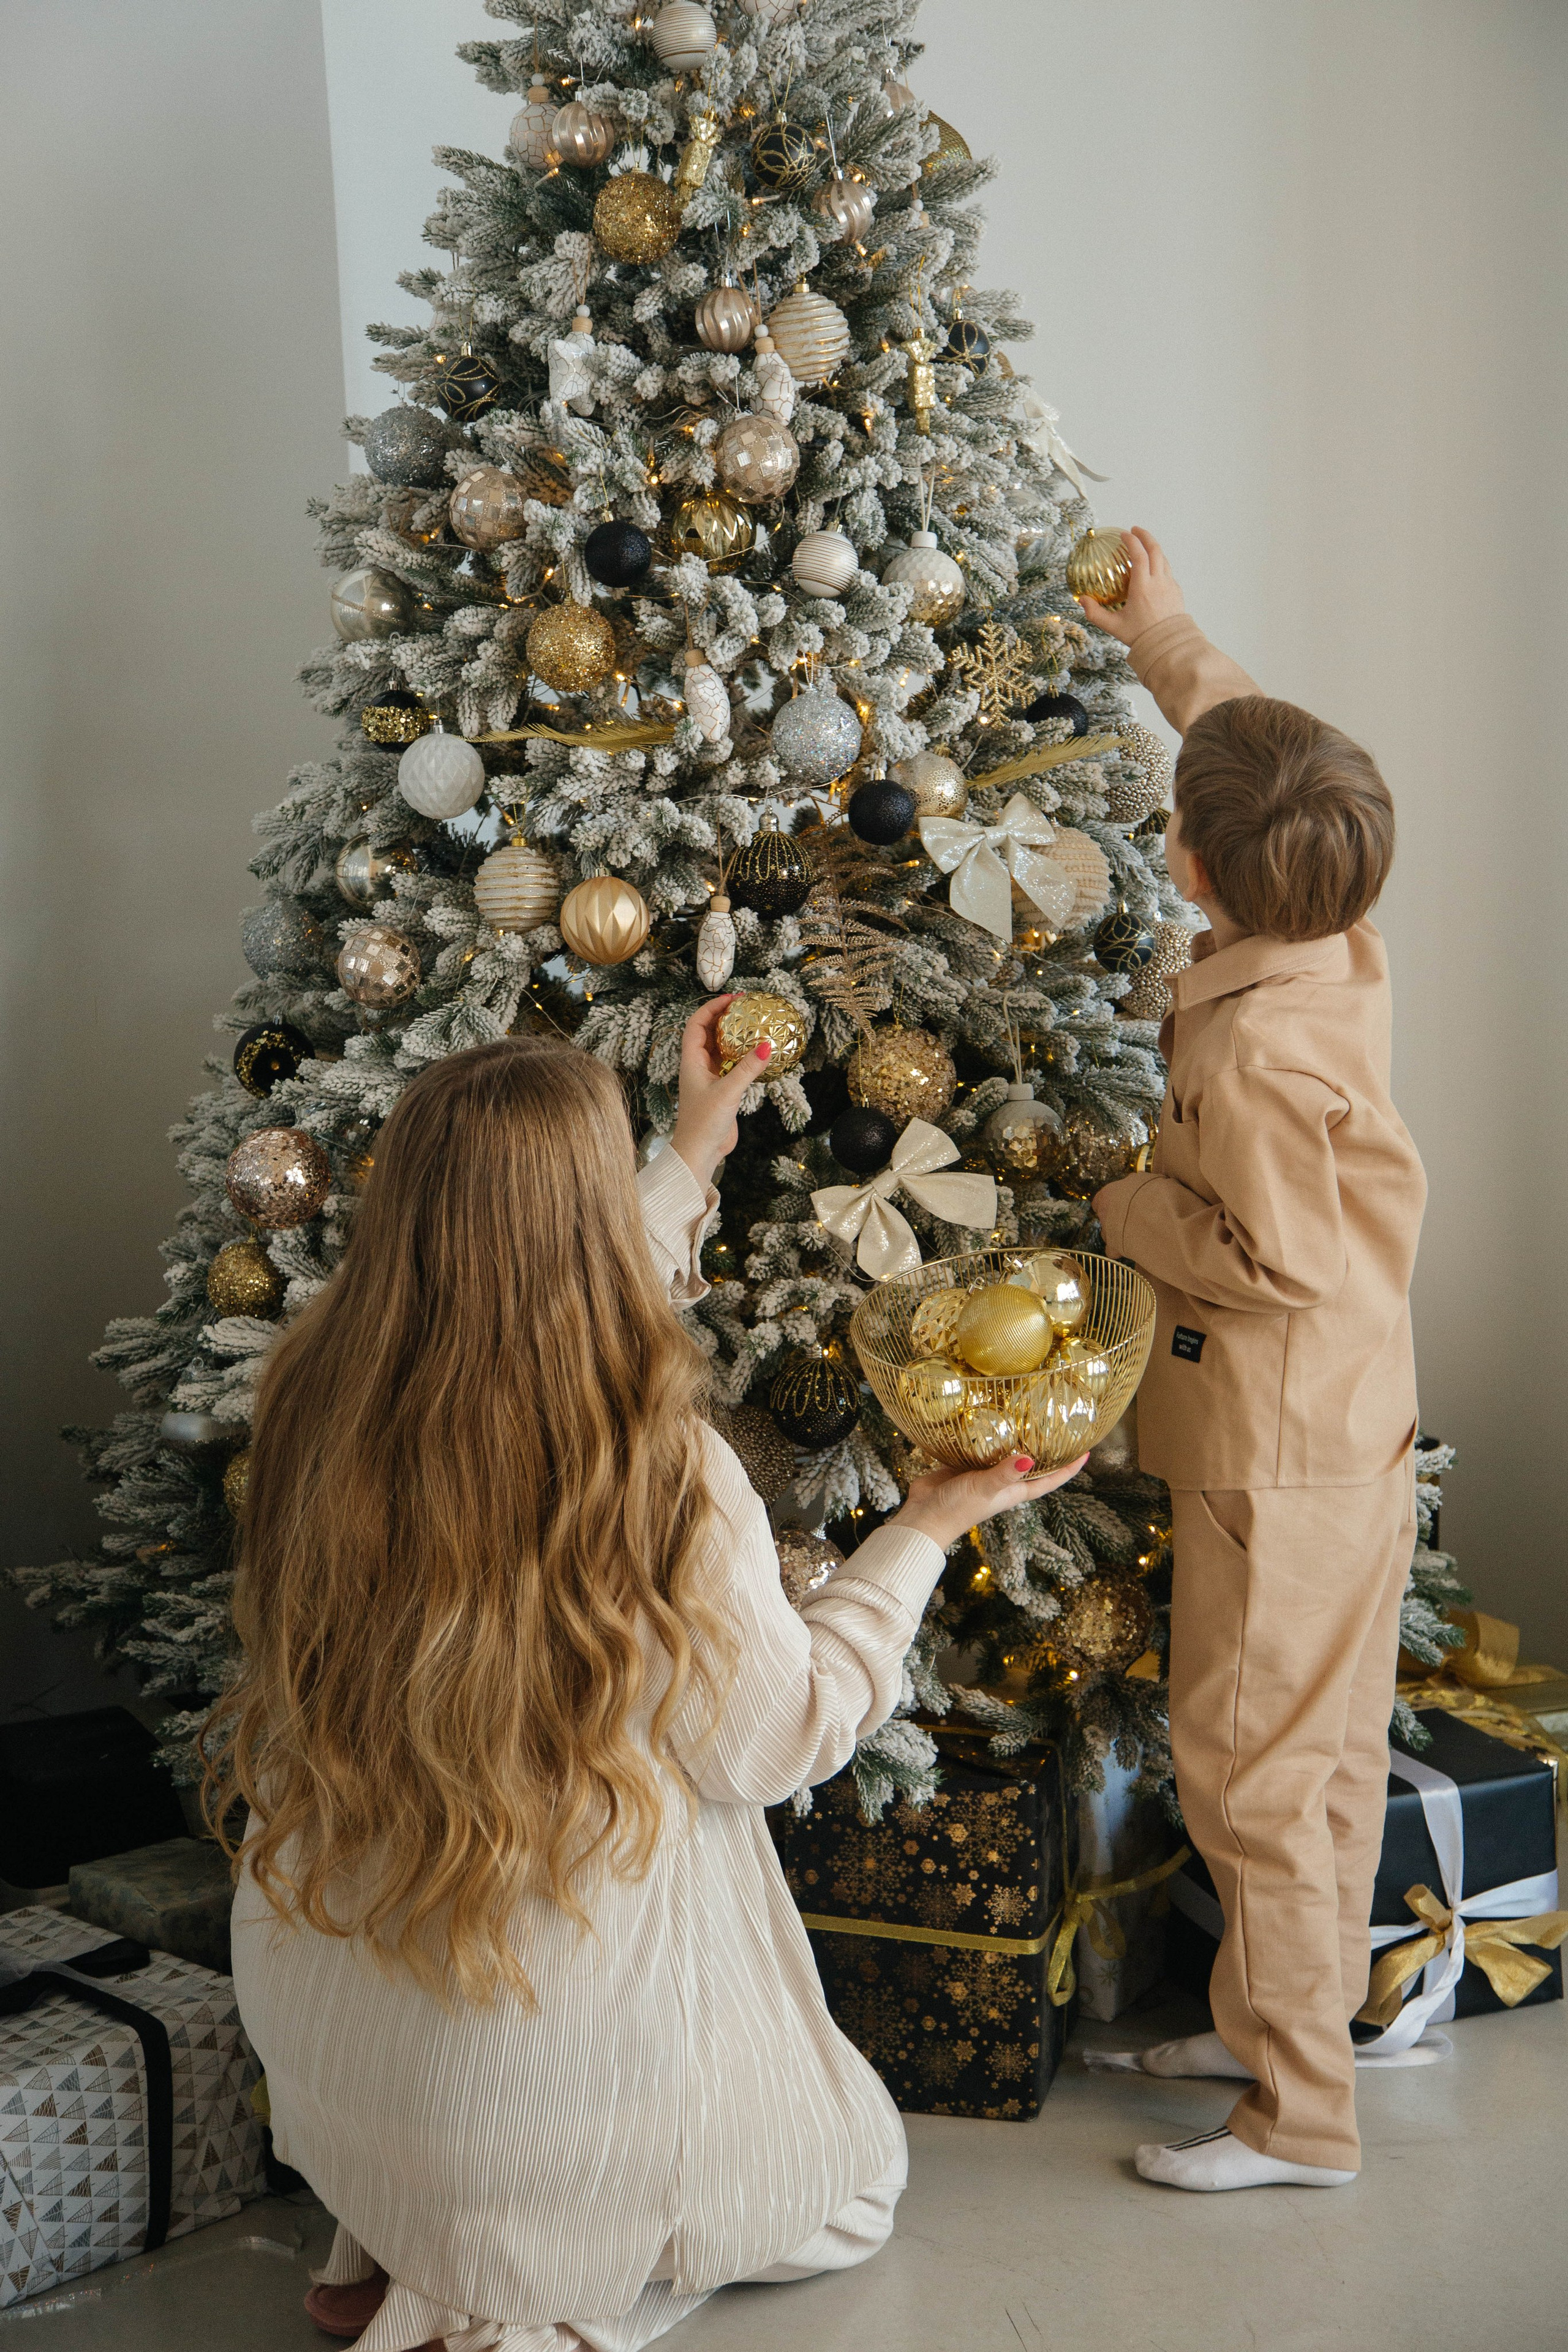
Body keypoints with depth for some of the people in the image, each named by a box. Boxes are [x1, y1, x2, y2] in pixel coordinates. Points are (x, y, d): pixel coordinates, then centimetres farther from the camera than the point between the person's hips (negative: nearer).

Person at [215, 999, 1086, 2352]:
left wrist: (696, 1155, 21)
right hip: (546, 2070, -6)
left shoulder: (324, 1403, -12)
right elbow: (779, 1740, -13)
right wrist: (927, 1531, 0)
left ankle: (398, 2242, 16)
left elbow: (531, 1329, 10)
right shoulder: (660, 1472, -28)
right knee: (849, 2177, 22)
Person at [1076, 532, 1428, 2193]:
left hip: (1281, 1457, -10)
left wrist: (1131, 1210, -9)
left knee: (1250, 1766, 1)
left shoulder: (1254, 1052, -28)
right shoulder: (1337, 947, -2)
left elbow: (1276, 1262, -23)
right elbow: (1263, 753, 15)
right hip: (1350, 1425, 10)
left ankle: (1301, 2112, 13)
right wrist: (1165, 640, 23)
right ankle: (1273, 2021, 36)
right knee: (1324, 1749, 19)